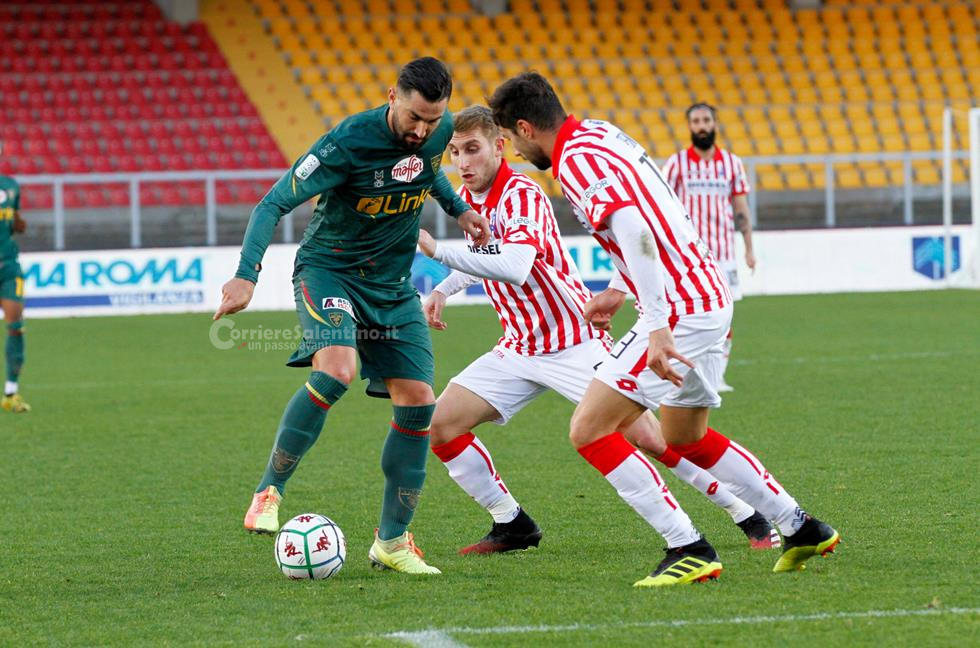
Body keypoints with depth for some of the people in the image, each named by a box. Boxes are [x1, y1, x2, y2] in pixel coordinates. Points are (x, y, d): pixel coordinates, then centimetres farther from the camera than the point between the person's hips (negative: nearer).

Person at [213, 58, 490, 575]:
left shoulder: (440, 130, -6)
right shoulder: (349, 143, -25)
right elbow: (273, 204, -25)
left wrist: (457, 208, 16)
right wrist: (246, 275, -36)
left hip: (393, 285, 6)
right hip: (328, 269, -6)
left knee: (417, 401, -3)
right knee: (335, 371, -32)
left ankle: (392, 541, 9)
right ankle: (269, 491, -15)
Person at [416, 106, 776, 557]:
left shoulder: (522, 195, -21)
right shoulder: (466, 199, 5)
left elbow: (514, 267, -41)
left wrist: (436, 250, -41)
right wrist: (442, 290, 17)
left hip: (576, 343, -8)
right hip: (519, 347, 8)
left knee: (649, 438, -13)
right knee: (439, 426, -6)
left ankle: (750, 516, 2)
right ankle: (512, 525, 8)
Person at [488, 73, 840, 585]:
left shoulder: (576, 158, -15)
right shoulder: (598, 134, 16)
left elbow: (634, 229, -29)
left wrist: (659, 328, -33)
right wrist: (619, 290, 33)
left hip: (679, 308, -10)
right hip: (708, 297, 10)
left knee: (589, 430, -7)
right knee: (686, 439, 25)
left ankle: (689, 550, -9)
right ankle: (801, 529, 29)